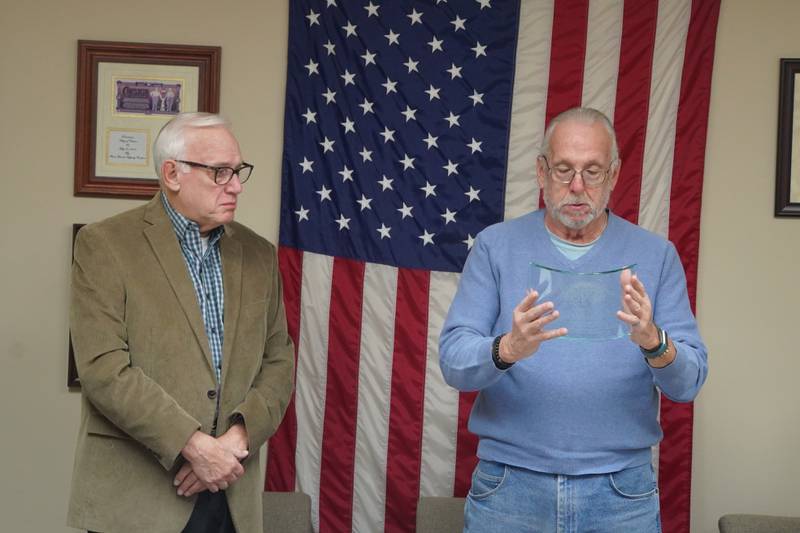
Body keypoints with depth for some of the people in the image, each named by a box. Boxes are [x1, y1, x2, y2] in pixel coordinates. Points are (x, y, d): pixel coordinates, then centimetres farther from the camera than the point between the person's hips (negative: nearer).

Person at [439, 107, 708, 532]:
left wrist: (654, 342, -23)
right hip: (508, 485, 0)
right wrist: (508, 349, -28)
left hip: (621, 491, 1)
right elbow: (453, 361, -7)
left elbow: (688, 382, -2)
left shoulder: (656, 255, 2)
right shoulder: (495, 246, -1)